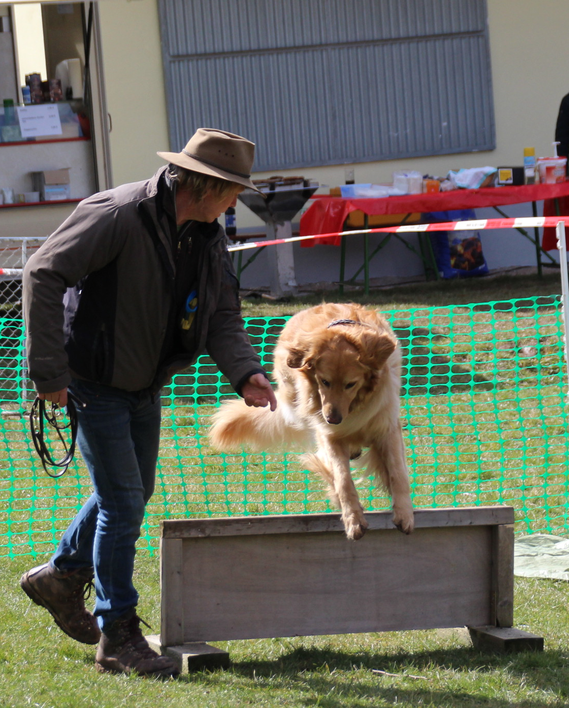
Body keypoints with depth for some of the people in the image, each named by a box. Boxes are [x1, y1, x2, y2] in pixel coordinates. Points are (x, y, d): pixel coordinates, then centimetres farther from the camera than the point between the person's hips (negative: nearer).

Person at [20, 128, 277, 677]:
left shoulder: (208, 237, 1)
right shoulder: (119, 216, -25)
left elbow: (222, 316, 4)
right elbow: (43, 274, -25)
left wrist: (245, 373, -16)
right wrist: (48, 371, -26)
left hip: (145, 385, 9)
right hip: (94, 383, -8)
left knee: (132, 493, 20)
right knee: (123, 500, -8)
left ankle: (62, 575, 41)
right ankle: (117, 637, 2)